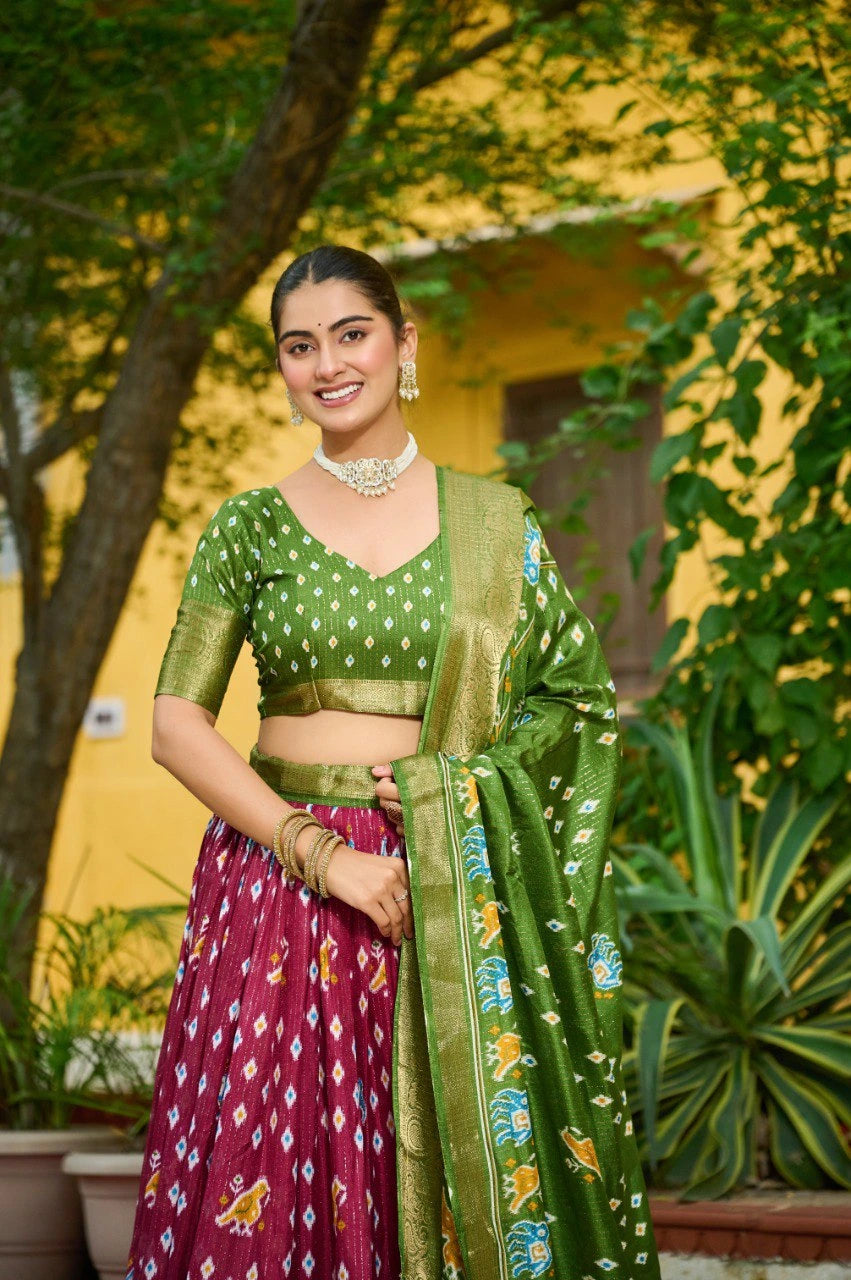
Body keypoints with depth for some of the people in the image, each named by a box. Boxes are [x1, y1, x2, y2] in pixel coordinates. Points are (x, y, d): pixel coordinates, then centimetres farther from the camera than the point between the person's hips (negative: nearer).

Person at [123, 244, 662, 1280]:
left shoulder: (494, 523, 7)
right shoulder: (251, 527, 5)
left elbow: (580, 703, 8)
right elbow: (176, 726, -1)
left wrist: (447, 786, -9)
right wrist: (322, 854, -11)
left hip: (455, 892, 0)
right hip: (280, 874, 0)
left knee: (456, 1184, -1)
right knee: (269, 1178, -4)